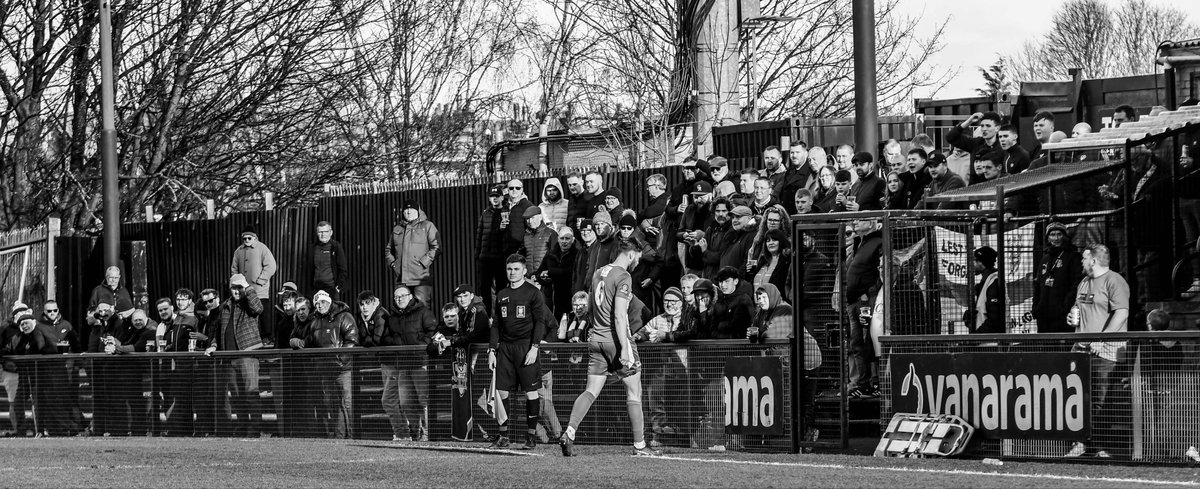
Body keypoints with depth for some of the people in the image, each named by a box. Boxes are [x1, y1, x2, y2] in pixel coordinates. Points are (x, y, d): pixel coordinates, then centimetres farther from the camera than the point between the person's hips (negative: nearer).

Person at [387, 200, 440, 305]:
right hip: (401, 279, 4)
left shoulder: (427, 226, 6)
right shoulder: (397, 229, 20)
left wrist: (423, 262, -13)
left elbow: (436, 247, -3)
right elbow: (389, 249, 29)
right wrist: (391, 262, 9)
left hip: (421, 277, -4)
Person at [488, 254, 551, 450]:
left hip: (526, 346, -5)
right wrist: (492, 350, 10)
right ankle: (503, 437, 5)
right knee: (502, 391, 0)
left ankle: (532, 436, 0)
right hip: (505, 346, 5)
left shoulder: (533, 293, 0)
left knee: (531, 392, -5)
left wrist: (534, 347, -14)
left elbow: (540, 322, -4)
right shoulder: (501, 295, 15)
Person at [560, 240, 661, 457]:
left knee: (591, 391, 5)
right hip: (616, 339, -7)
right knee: (634, 392, 3)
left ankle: (569, 433, -12)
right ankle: (639, 445, 6)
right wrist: (624, 348, -22)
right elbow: (619, 314, -20)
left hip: (596, 338, 7)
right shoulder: (623, 277, -12)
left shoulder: (598, 273, 13)